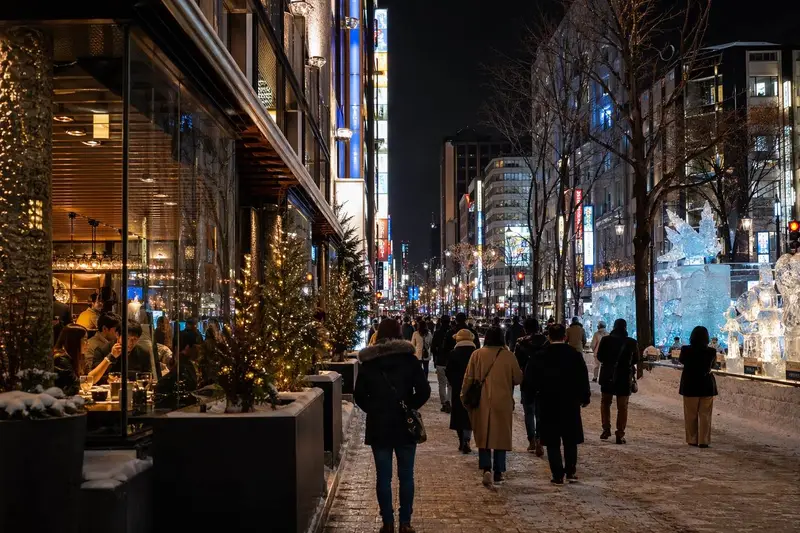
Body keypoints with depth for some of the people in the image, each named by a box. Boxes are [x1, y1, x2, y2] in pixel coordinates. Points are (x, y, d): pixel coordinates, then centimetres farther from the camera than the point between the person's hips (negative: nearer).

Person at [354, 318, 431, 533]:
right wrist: (409, 407, 5)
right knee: (406, 476, 8)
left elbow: (359, 395, 0)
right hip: (405, 425, -1)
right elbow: (424, 391, -9)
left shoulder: (368, 362, -1)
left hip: (378, 426, 1)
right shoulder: (409, 359, -4)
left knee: (383, 477, 7)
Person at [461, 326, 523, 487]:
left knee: (483, 436, 8)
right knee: (500, 436, 10)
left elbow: (468, 378, -1)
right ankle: (498, 472, 13)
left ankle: (486, 468, -9)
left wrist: (464, 396, 11)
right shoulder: (509, 356, -5)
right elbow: (518, 379, 2)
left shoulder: (477, 354, -4)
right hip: (503, 402, 0)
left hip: (482, 402, 0)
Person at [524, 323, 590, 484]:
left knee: (552, 442, 4)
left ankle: (558, 475, 2)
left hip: (548, 404, -1)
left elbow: (530, 380, -3)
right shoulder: (575, 355, -4)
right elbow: (583, 379, -2)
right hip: (571, 404, 1)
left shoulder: (539, 357, -5)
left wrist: (533, 393, 16)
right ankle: (570, 472, 9)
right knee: (570, 440, 13)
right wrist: (585, 397, 10)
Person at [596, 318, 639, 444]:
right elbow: (636, 360, 4)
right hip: (624, 377, -1)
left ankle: (606, 429, 11)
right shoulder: (632, 343, -8)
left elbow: (599, 357, 0)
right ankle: (620, 435, 4)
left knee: (605, 402, 19)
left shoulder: (606, 340, -8)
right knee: (622, 406, 7)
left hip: (607, 376, 1)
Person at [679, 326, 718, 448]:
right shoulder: (711, 352, -10)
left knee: (691, 414, 11)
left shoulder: (686, 350, -13)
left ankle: (692, 440, 13)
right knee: (705, 415, 7)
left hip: (690, 386, 0)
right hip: (707, 386, 1)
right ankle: (704, 441, 4)